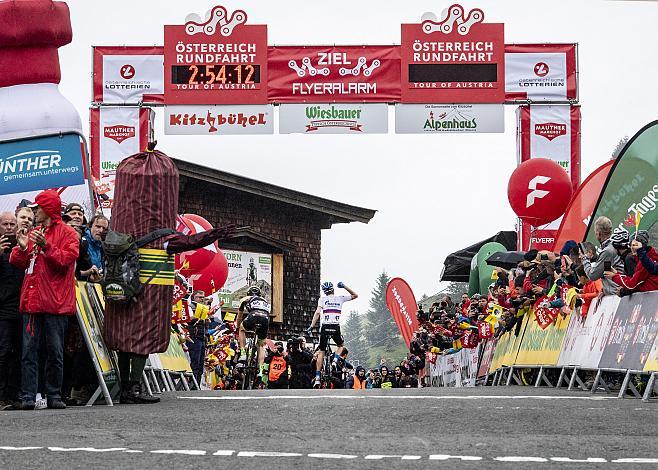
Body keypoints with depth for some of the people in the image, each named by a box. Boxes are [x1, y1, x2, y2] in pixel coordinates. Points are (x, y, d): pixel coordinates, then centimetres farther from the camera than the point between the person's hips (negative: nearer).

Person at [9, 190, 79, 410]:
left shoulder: (67, 233, 2)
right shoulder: (33, 233, 19)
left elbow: (67, 260, -11)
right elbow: (17, 263, 16)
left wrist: (46, 246, -22)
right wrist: (22, 248, -3)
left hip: (55, 301, -5)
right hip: (32, 300, 5)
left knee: (55, 351, 0)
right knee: (29, 349, -2)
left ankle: (54, 395, 7)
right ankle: (28, 396, -2)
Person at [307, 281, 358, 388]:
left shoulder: (322, 299, 7)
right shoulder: (340, 298, 12)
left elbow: (317, 312, -6)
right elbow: (355, 295, 26)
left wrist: (311, 327, -5)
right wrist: (344, 286, 22)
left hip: (325, 327, -1)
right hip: (336, 327, 1)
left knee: (321, 352, 10)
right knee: (340, 346, 29)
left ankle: (317, 378, 1)